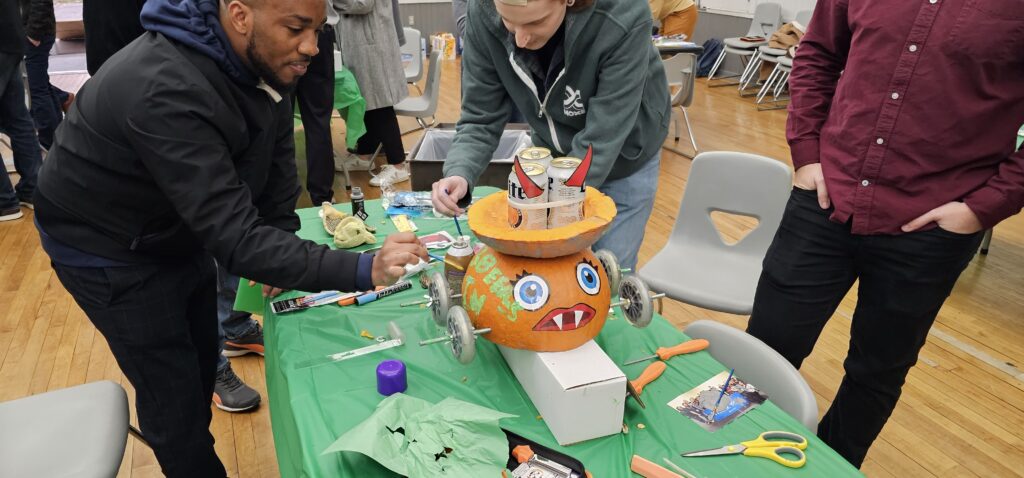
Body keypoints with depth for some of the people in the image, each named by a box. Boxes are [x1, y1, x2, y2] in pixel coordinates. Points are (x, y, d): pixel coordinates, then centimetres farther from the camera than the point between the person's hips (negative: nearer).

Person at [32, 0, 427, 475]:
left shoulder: (263, 57, -15)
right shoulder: (166, 92, -39)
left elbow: (276, 159, -3)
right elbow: (235, 239, -43)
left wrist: (283, 251, -8)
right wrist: (363, 269, -50)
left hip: (178, 229, 7)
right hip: (110, 251, -7)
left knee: (202, 365, 21)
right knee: (175, 396, 2)